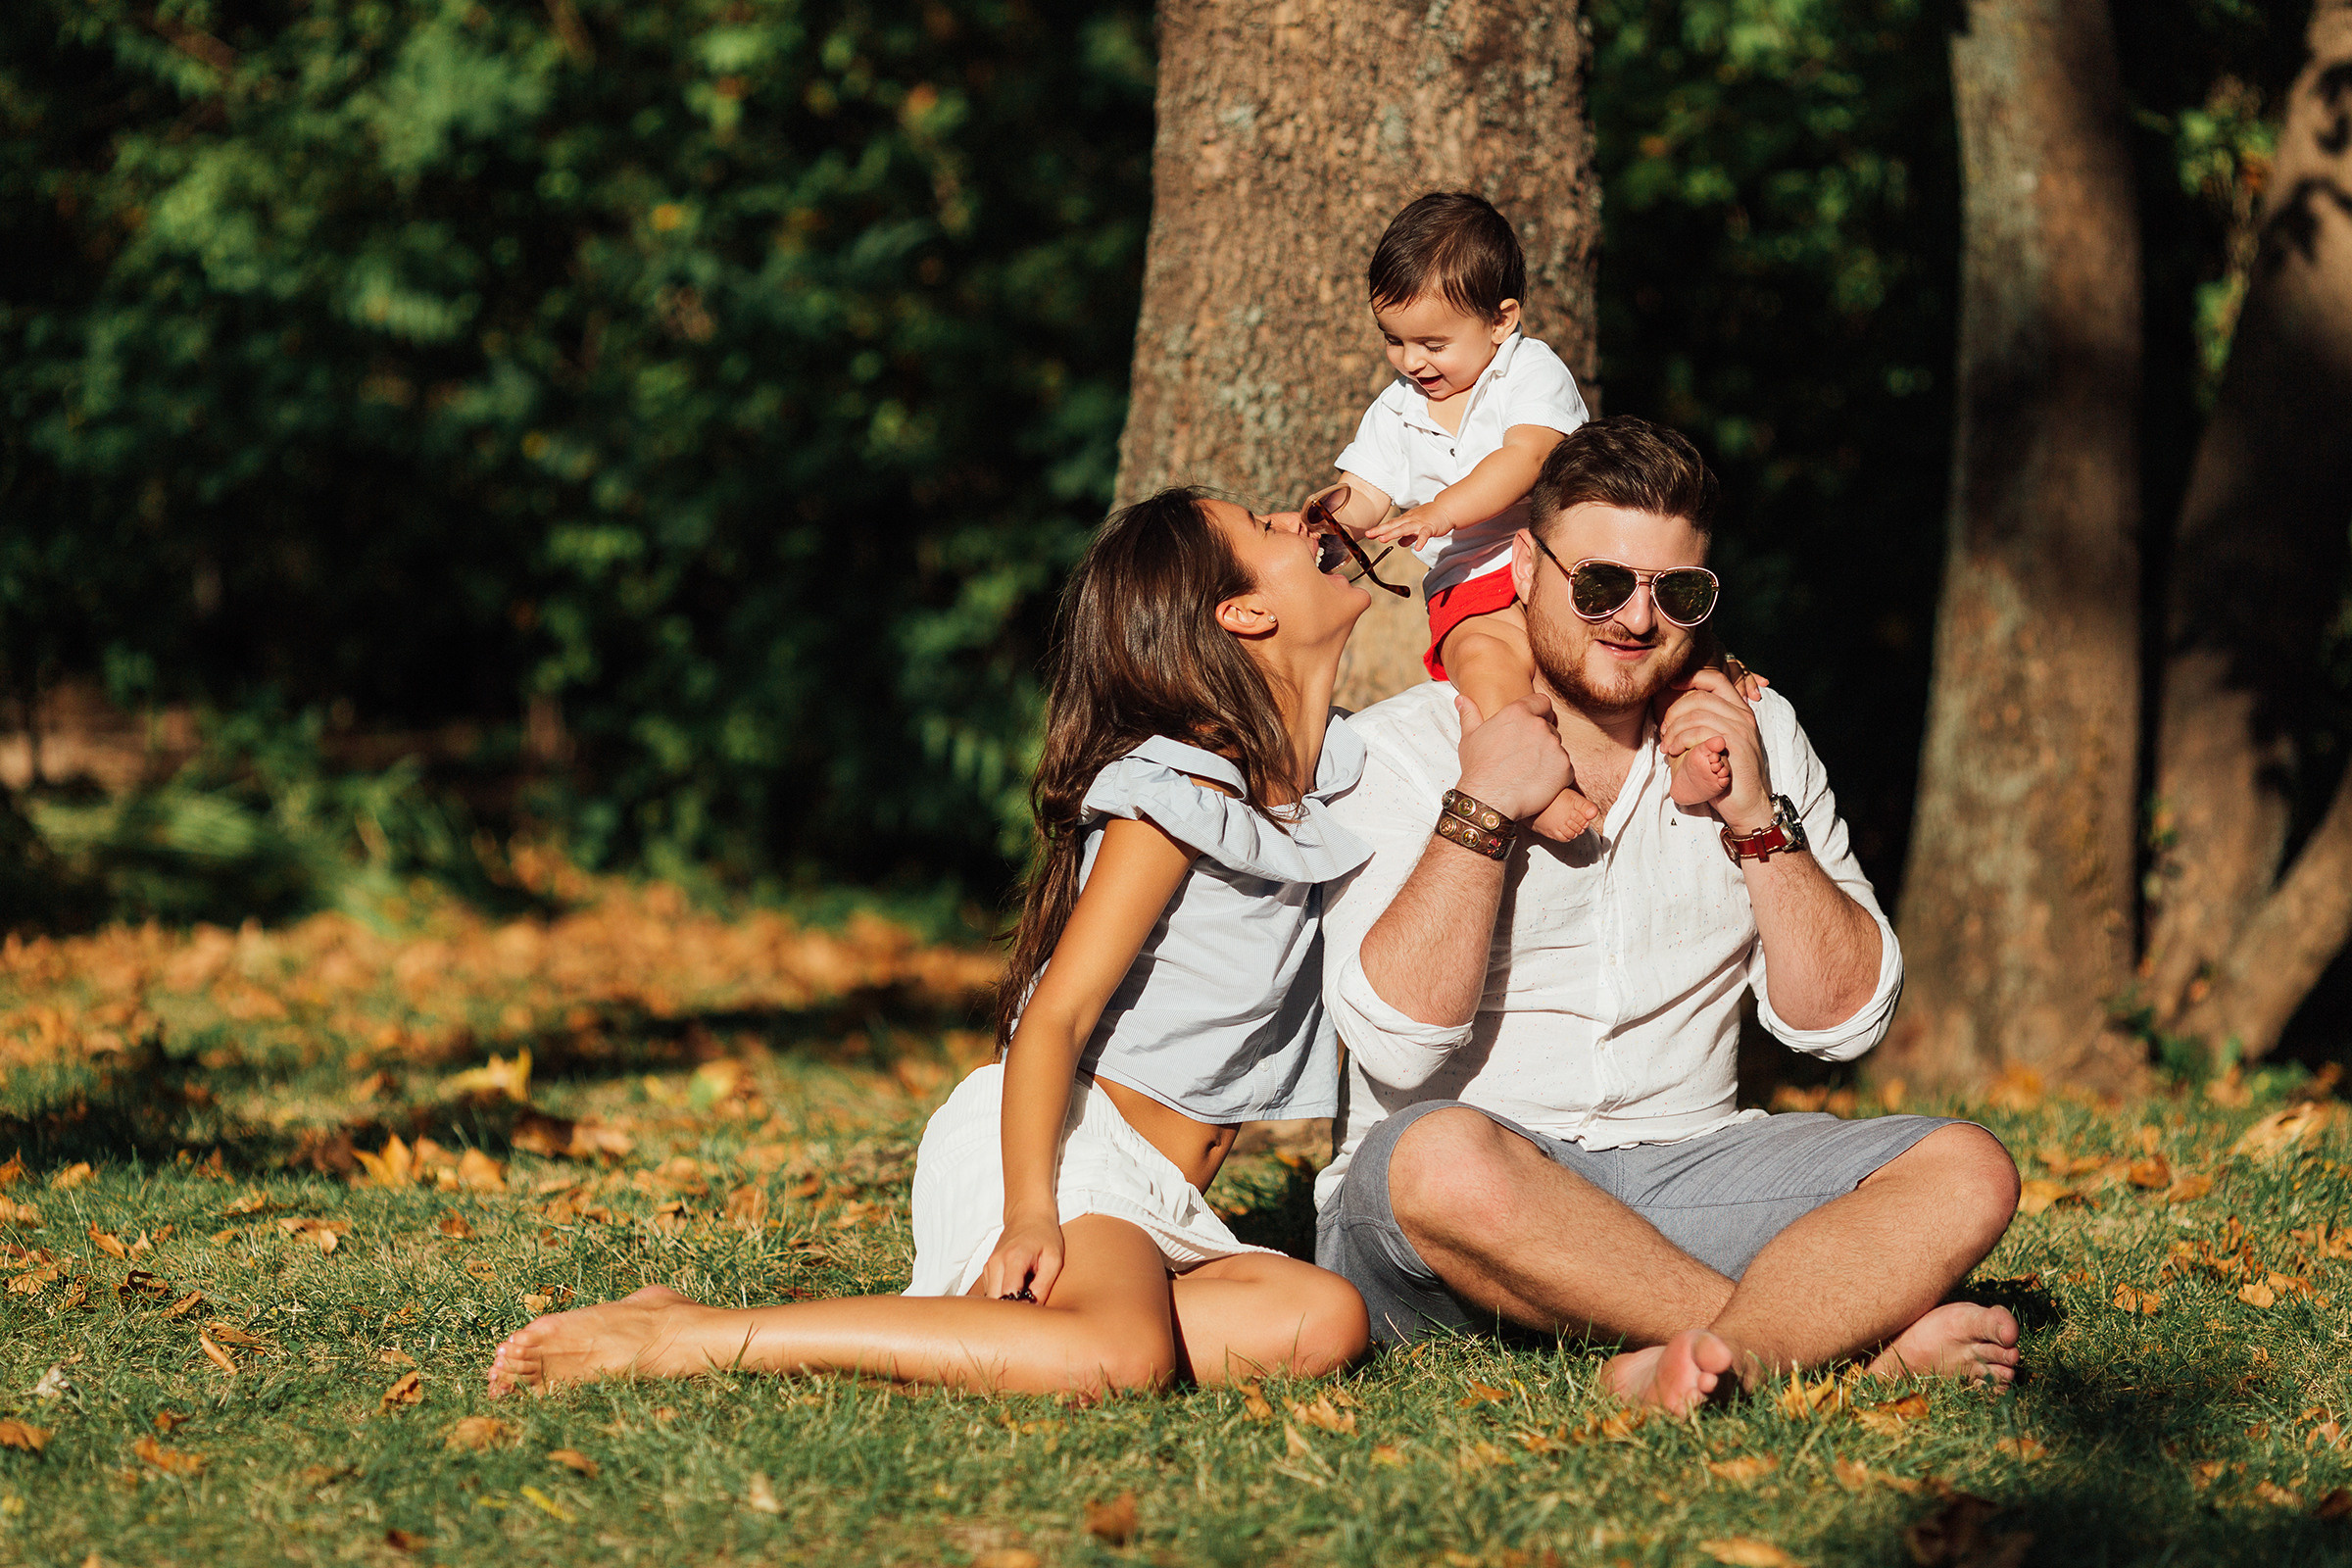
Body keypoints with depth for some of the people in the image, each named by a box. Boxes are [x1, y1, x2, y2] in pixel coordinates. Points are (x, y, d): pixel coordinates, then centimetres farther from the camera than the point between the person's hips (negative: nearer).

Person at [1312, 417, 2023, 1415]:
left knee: (1965, 1171, -18)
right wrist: (1482, 811, -17)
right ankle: (1861, 1338, -31)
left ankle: (1683, 1368, -39)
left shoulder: (1755, 738, 11)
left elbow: (1842, 1021, 6)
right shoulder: (1400, 751, -2)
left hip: (1684, 1167, 4)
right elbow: (1396, 1038, -14)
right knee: (1442, 1154, -39)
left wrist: (1759, 821, -6)